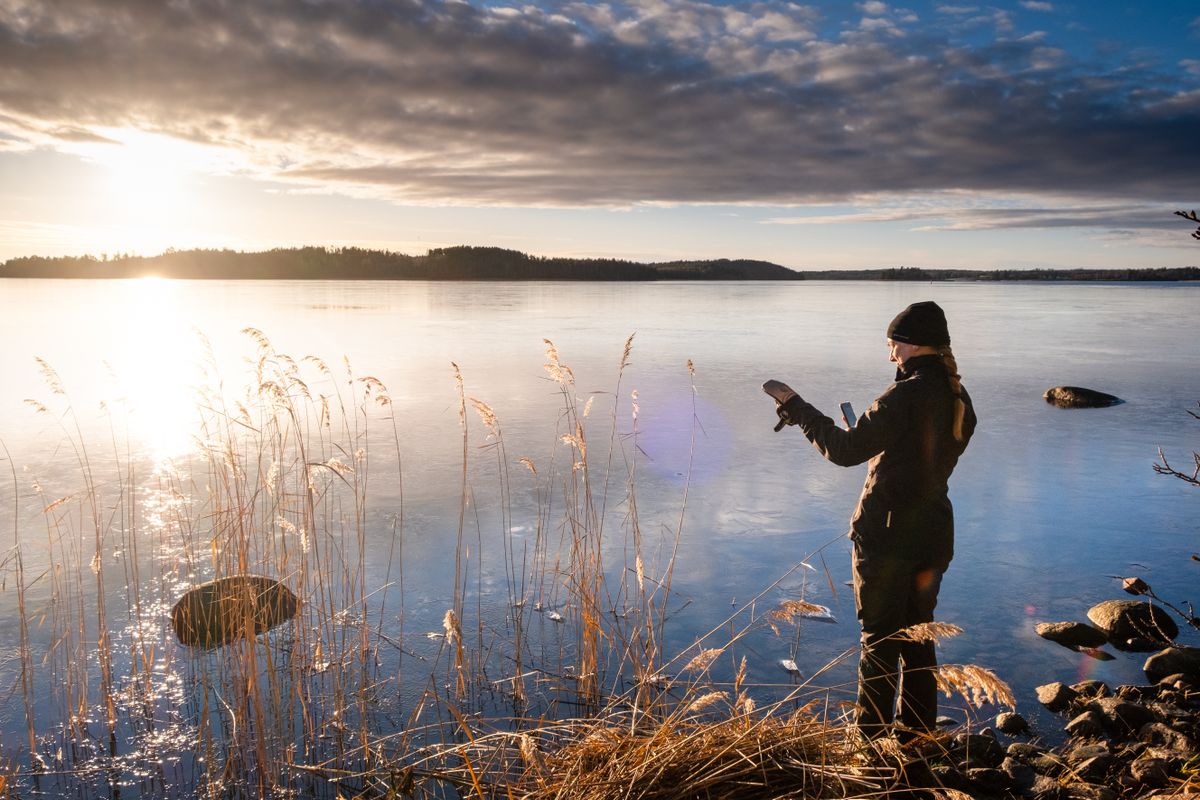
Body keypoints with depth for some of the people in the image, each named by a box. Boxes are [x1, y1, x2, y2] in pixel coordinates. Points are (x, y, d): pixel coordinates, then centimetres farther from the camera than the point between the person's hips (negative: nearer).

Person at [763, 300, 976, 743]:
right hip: (933, 535, 8)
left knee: (879, 641, 5)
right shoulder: (959, 400, 6)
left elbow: (845, 450, -24)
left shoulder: (906, 396, -20)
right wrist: (867, 436, 19)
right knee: (918, 638, 19)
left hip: (886, 536, -7)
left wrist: (793, 404, -18)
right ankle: (917, 735, 30)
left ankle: (872, 739, 16)